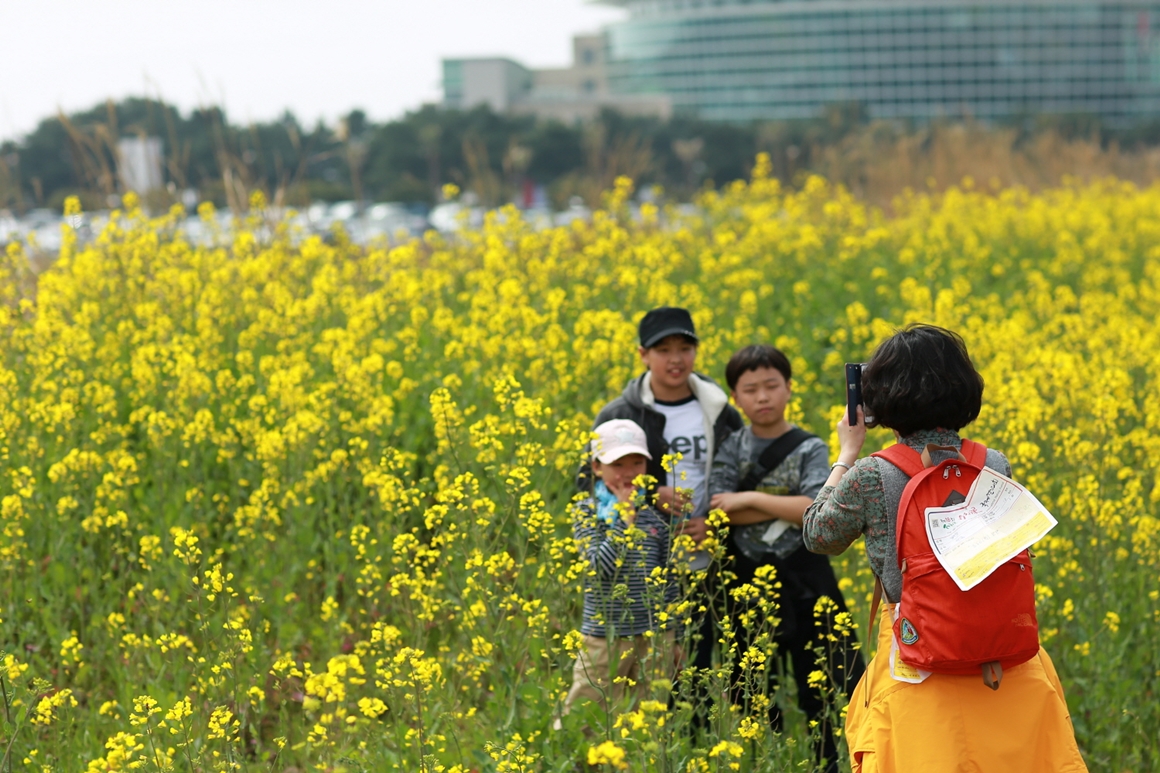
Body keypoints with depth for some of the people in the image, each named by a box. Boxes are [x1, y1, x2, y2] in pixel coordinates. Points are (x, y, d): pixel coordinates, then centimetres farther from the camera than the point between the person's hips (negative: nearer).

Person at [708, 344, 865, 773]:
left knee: (829, 684, 0)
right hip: (748, 580, 2)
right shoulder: (733, 447, 2)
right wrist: (787, 506, -16)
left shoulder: (810, 449, -3)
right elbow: (720, 509, -12)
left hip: (804, 578, -2)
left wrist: (751, 499, -16)